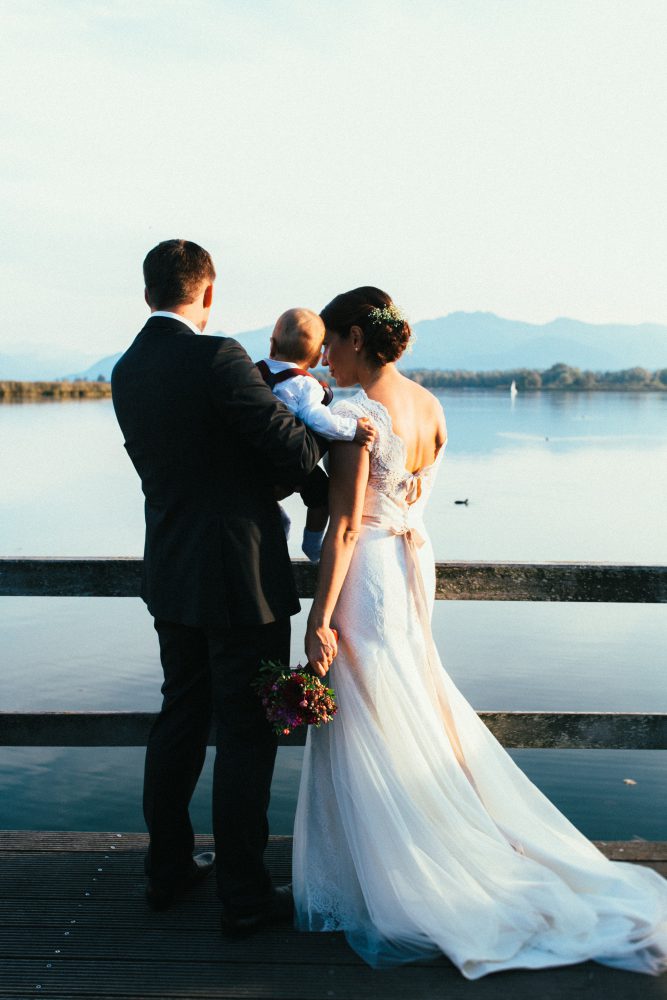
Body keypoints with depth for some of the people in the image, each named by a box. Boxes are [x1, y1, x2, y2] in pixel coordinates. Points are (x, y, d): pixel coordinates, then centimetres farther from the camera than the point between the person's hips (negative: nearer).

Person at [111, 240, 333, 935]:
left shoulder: (126, 372, 6)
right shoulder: (218, 358, -18)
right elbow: (298, 456, -18)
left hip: (170, 578, 8)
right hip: (240, 580, -8)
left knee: (181, 721, 21)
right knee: (246, 736, 4)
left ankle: (167, 868, 34)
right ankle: (243, 896, 16)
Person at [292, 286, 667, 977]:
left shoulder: (357, 412, -18)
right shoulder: (429, 406, 5)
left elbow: (346, 524, -20)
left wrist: (320, 617, -18)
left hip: (366, 572, -8)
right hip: (414, 561, 8)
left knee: (370, 727, 5)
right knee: (416, 711, 20)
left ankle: (402, 889, 20)